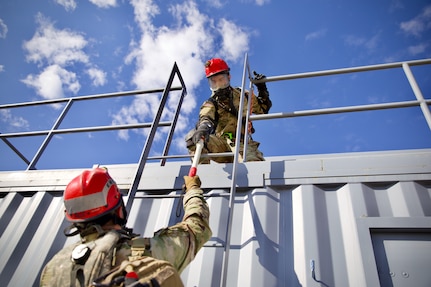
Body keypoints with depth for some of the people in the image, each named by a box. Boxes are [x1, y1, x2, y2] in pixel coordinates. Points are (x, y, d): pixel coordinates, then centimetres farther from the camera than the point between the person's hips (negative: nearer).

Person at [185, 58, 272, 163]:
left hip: (242, 143, 0)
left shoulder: (242, 95, 21)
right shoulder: (210, 104, 13)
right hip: (221, 143, 0)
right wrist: (204, 127, -37)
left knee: (254, 163, -36)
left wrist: (262, 89, 17)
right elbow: (206, 118, -11)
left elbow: (263, 109, 32)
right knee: (192, 137, -29)